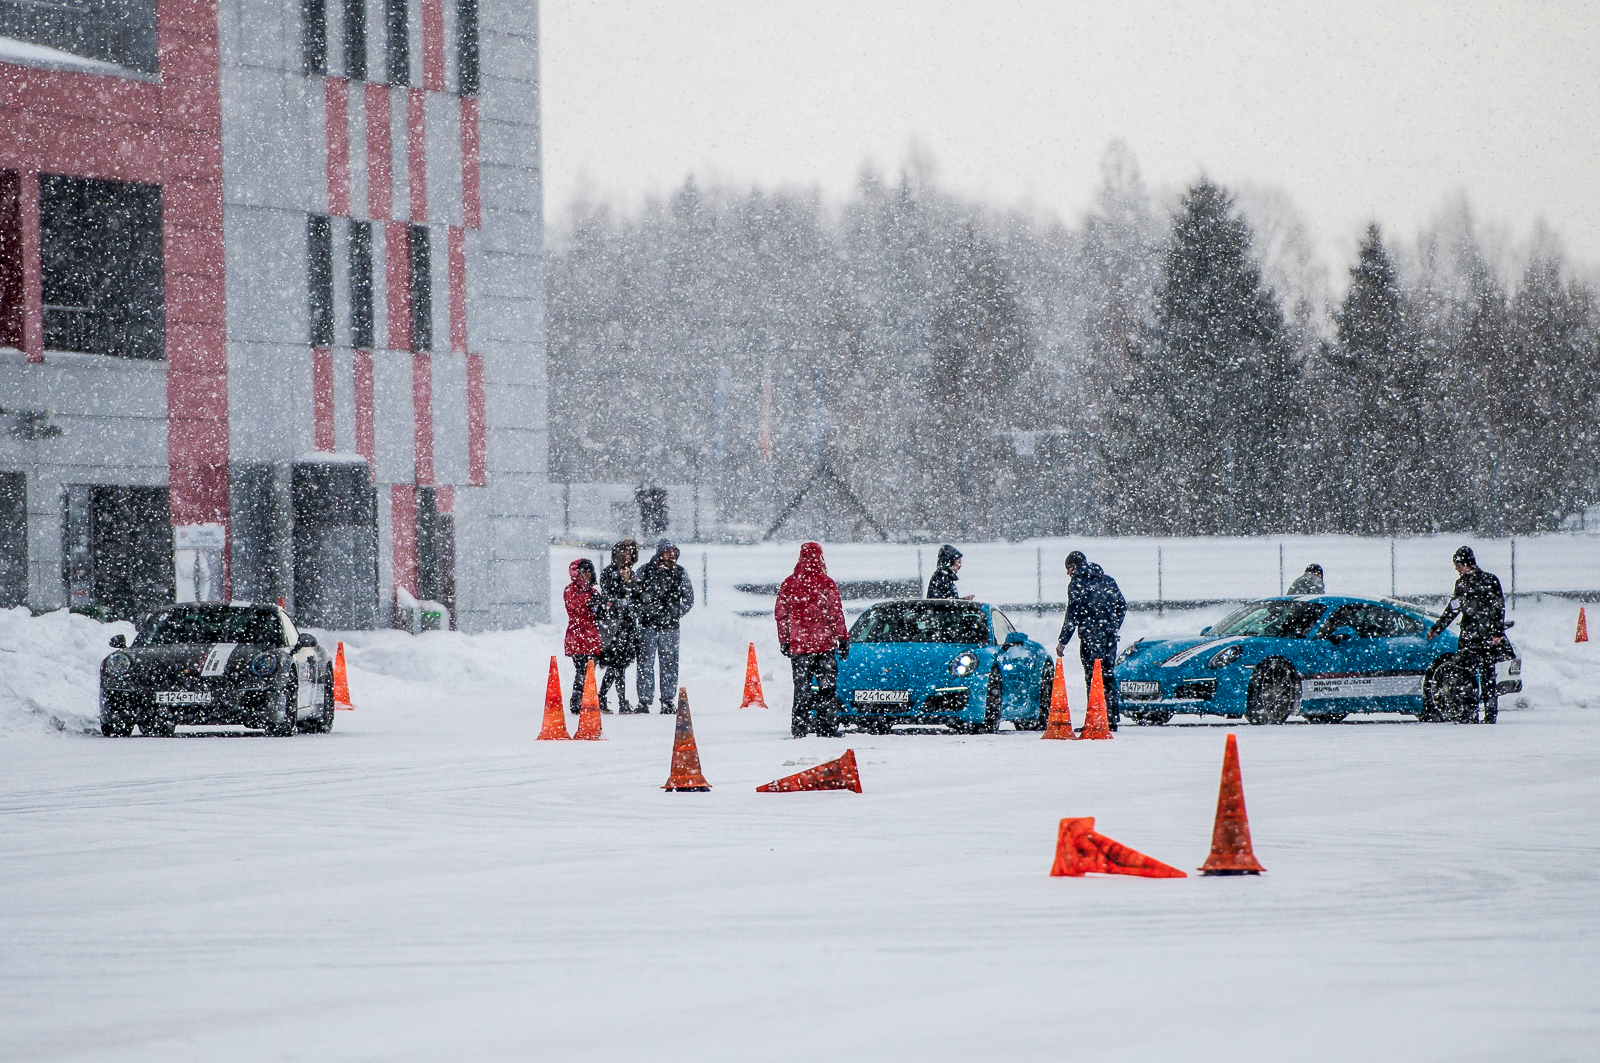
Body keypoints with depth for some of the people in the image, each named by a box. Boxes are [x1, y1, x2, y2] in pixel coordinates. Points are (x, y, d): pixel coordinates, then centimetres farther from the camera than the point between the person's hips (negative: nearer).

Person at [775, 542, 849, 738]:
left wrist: (784, 641, 14)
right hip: (824, 643, -3)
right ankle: (826, 727, 1)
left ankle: (800, 729, 4)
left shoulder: (789, 584, 3)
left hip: (798, 645, 3)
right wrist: (843, 639, 0)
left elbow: (781, 614, 6)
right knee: (826, 686, 4)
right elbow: (836, 614, -7)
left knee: (802, 687, 8)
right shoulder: (827, 583, -7)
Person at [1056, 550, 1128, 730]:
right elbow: (1122, 607, 18)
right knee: (1108, 675, 13)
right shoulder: (1108, 581, 14)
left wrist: (1063, 641, -10)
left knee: (1093, 676, -5)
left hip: (1090, 636, -6)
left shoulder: (1077, 584, -6)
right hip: (1109, 636, 6)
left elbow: (1073, 615, -12)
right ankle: (1113, 719, 13)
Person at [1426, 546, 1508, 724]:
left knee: (1487, 676, -6)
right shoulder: (1461, 583, 15)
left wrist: (1498, 633, -11)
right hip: (1468, 636, 6)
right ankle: (1470, 716, 2)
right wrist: (1436, 629, 29)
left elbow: (1499, 608, -5)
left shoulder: (1489, 581, -4)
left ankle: (1491, 715, -2)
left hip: (1488, 637, -6)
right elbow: (1452, 609, 25)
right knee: (1468, 676, 0)